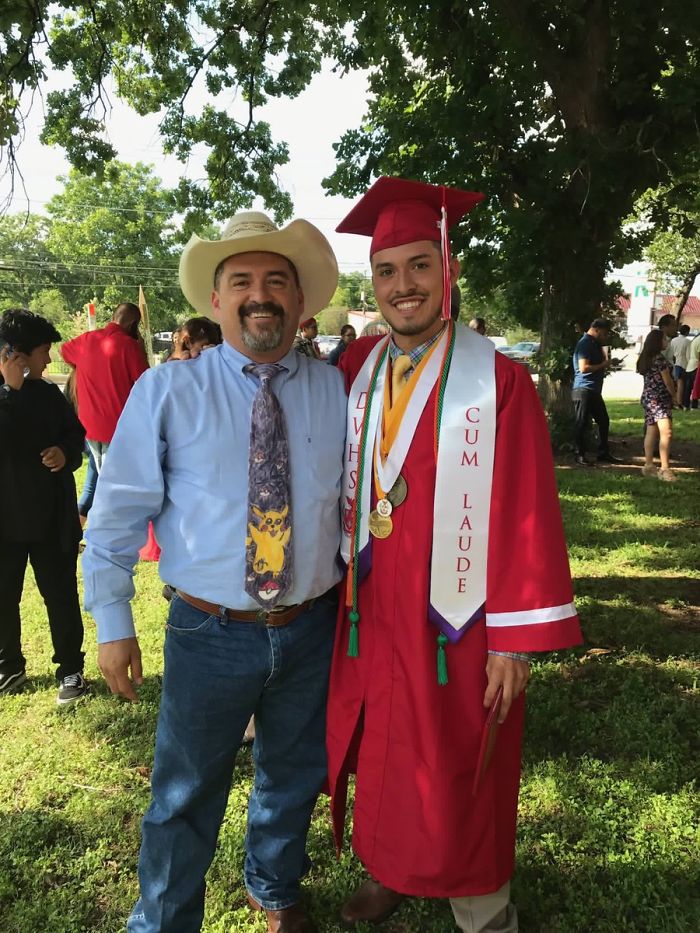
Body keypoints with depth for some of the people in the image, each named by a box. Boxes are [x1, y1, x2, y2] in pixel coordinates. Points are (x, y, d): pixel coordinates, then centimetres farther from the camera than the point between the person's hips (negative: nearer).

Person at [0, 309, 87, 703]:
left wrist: (66, 452, -11)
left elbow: (76, 433, 11)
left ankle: (71, 670, 25)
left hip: (52, 521, 2)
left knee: (61, 598, 10)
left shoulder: (49, 394, 1)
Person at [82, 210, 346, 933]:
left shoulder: (338, 392, 0)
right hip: (210, 631, -2)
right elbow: (118, 512, -4)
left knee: (293, 779, 24)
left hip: (311, 630, 3)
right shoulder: (166, 392, -7)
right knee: (186, 796, 15)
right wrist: (112, 621, -4)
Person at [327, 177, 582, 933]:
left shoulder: (498, 381, -13)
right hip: (372, 615, 4)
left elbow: (527, 514, -13)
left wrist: (515, 640, -12)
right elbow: (341, 490, 6)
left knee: (459, 777, 13)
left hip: (455, 620, -4)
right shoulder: (356, 371, 1)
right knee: (383, 759, 20)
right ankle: (389, 872, 47)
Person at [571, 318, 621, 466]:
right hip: (583, 389, -10)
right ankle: (580, 455, 2)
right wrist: (603, 365, -12)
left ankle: (603, 453, 22)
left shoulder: (595, 343, 18)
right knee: (581, 423, -4)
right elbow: (584, 367, -23)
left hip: (594, 390, 10)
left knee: (603, 421, 13)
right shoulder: (584, 344, -13)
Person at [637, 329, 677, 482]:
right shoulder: (659, 358, -13)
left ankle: (648, 465, 17)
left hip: (648, 398, 10)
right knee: (666, 432, -15)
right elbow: (667, 381, -10)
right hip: (660, 399, -10)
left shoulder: (645, 358, 12)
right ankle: (665, 469, -20)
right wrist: (674, 395, 6)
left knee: (651, 432, 12)